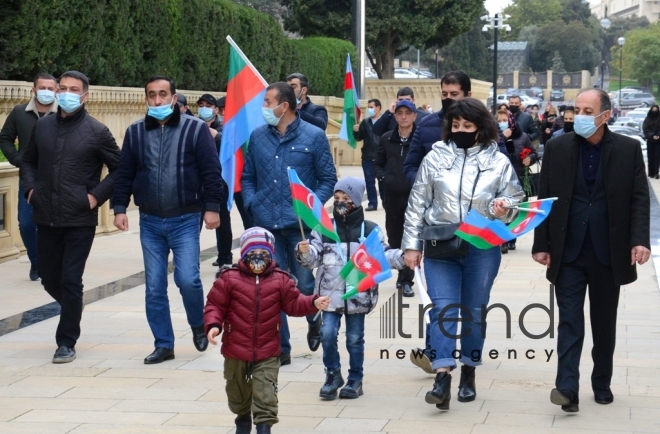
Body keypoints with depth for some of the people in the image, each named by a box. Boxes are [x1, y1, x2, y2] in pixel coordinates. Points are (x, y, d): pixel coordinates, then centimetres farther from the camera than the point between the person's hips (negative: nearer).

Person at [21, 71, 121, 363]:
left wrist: (97, 196, -10)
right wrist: (30, 188, 5)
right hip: (46, 218, 4)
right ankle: (72, 311, 43)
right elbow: (28, 161, 21)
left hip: (80, 220, -4)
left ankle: (66, 342, 7)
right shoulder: (42, 126, 7)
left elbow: (119, 169, -2)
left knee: (71, 281, -4)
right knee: (49, 278, 12)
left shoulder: (96, 131, -5)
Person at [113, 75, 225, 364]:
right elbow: (124, 174, 10)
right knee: (154, 288, 4)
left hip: (185, 220, -3)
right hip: (150, 222, 3)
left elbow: (211, 171, -5)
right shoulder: (135, 132, 6)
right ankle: (163, 345, 14)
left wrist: (212, 207, -10)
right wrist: (120, 208, 2)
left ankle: (198, 325, 17)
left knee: (187, 279, -13)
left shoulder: (195, 129, -3)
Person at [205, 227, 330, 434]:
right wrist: (213, 324, -20)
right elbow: (215, 304, -4)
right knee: (238, 393, 21)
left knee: (266, 394, -10)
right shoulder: (229, 278, -7)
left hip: (267, 354, -1)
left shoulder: (280, 280, -2)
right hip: (236, 351, 1)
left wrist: (313, 303, -16)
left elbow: (294, 303, 1)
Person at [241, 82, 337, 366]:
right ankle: (280, 348, 12)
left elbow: (328, 179, 2)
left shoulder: (313, 137, -2)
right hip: (266, 225, 3)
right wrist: (252, 203, -1)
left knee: (303, 284, 6)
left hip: (300, 225, -3)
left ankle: (314, 321, 38)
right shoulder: (258, 137, 8)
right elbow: (248, 176, 16)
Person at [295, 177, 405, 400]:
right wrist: (305, 252, -21)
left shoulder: (370, 230, 1)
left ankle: (355, 380, 21)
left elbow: (384, 255, 0)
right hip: (331, 294, 1)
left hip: (358, 295, -1)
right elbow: (314, 258, -1)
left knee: (355, 338, 8)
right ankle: (333, 374, 11)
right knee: (328, 333, -8)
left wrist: (402, 257, -16)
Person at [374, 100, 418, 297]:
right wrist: (384, 177, -4)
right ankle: (403, 276, 25)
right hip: (393, 197, 5)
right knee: (394, 239, 11)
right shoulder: (387, 139, 9)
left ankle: (406, 281, -1)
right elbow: (377, 164, 14)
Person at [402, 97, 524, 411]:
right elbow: (418, 203, 6)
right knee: (443, 308, -9)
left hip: (482, 247, 0)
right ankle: (443, 375, -13)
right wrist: (412, 244, 3)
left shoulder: (499, 162, 1)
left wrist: (502, 209, -17)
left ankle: (469, 374, 21)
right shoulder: (435, 157, 3)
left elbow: (515, 202, 7)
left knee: (474, 311, 9)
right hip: (440, 246, 0)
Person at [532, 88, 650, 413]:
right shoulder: (557, 148, 1)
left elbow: (639, 199, -2)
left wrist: (640, 240, -14)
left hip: (608, 253, 0)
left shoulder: (628, 149, -1)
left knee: (604, 323, 12)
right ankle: (567, 388, -10)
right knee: (569, 320, -5)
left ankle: (602, 383, 25)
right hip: (568, 253, 0)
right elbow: (545, 199, 3)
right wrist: (542, 245, -1)